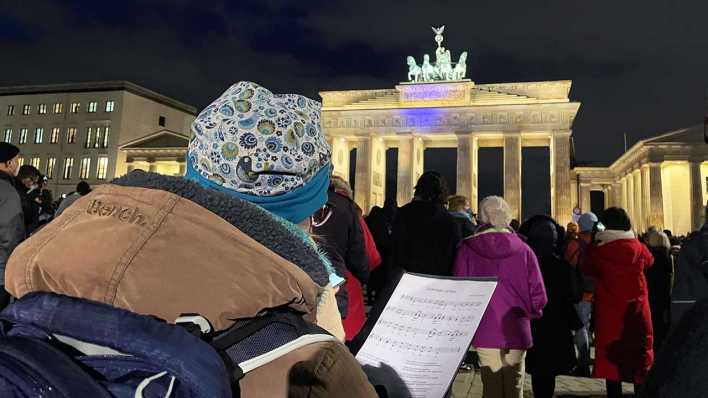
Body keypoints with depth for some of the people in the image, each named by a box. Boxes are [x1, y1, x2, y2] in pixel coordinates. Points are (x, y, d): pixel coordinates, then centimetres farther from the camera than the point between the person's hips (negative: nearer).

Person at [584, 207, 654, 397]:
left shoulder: (597, 251, -13)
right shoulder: (638, 248, -4)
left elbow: (588, 270, 4)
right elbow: (650, 260, 17)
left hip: (609, 313, -2)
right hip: (637, 312, 3)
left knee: (611, 359, 6)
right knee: (640, 358, 15)